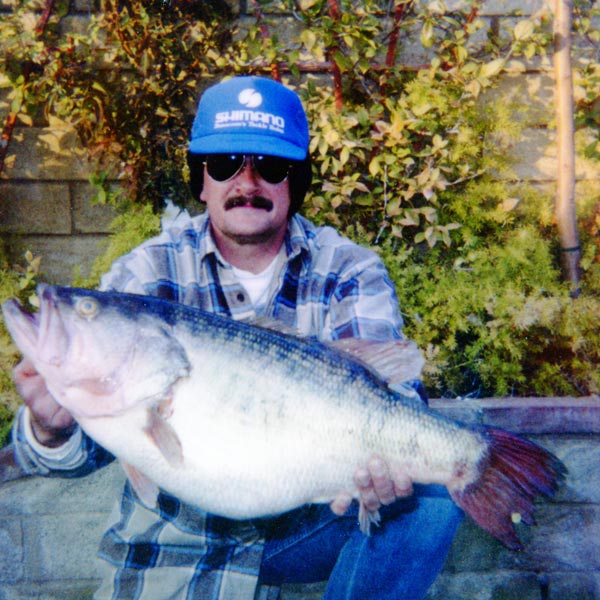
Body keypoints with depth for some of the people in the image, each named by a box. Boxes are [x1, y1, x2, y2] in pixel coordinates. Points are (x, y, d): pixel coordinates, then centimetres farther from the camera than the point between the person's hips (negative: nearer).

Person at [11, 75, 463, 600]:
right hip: (176, 542, 0)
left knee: (431, 489, -20)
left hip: (312, 518, 1)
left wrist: (386, 450, -46)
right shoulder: (147, 275, -10)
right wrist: (52, 430, -40)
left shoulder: (349, 272, -8)